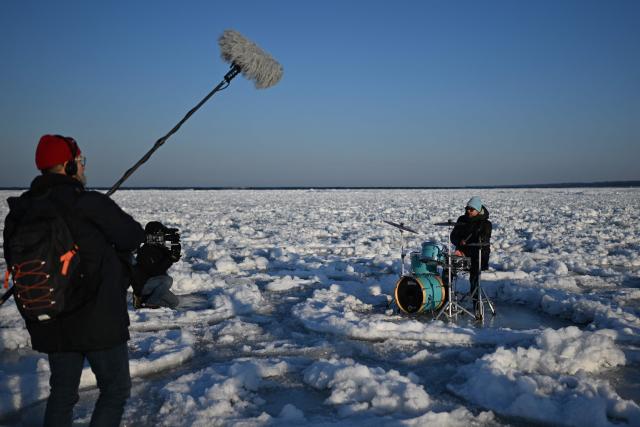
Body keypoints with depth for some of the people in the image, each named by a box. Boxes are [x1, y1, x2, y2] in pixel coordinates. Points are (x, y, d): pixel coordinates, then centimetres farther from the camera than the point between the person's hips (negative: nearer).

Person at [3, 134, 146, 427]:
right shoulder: (92, 204, -18)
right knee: (115, 389, 11)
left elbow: (15, 263, 10)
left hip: (50, 324, 6)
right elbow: (134, 238, -9)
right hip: (100, 321, -6)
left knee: (62, 392, 20)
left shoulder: (19, 212, 1)